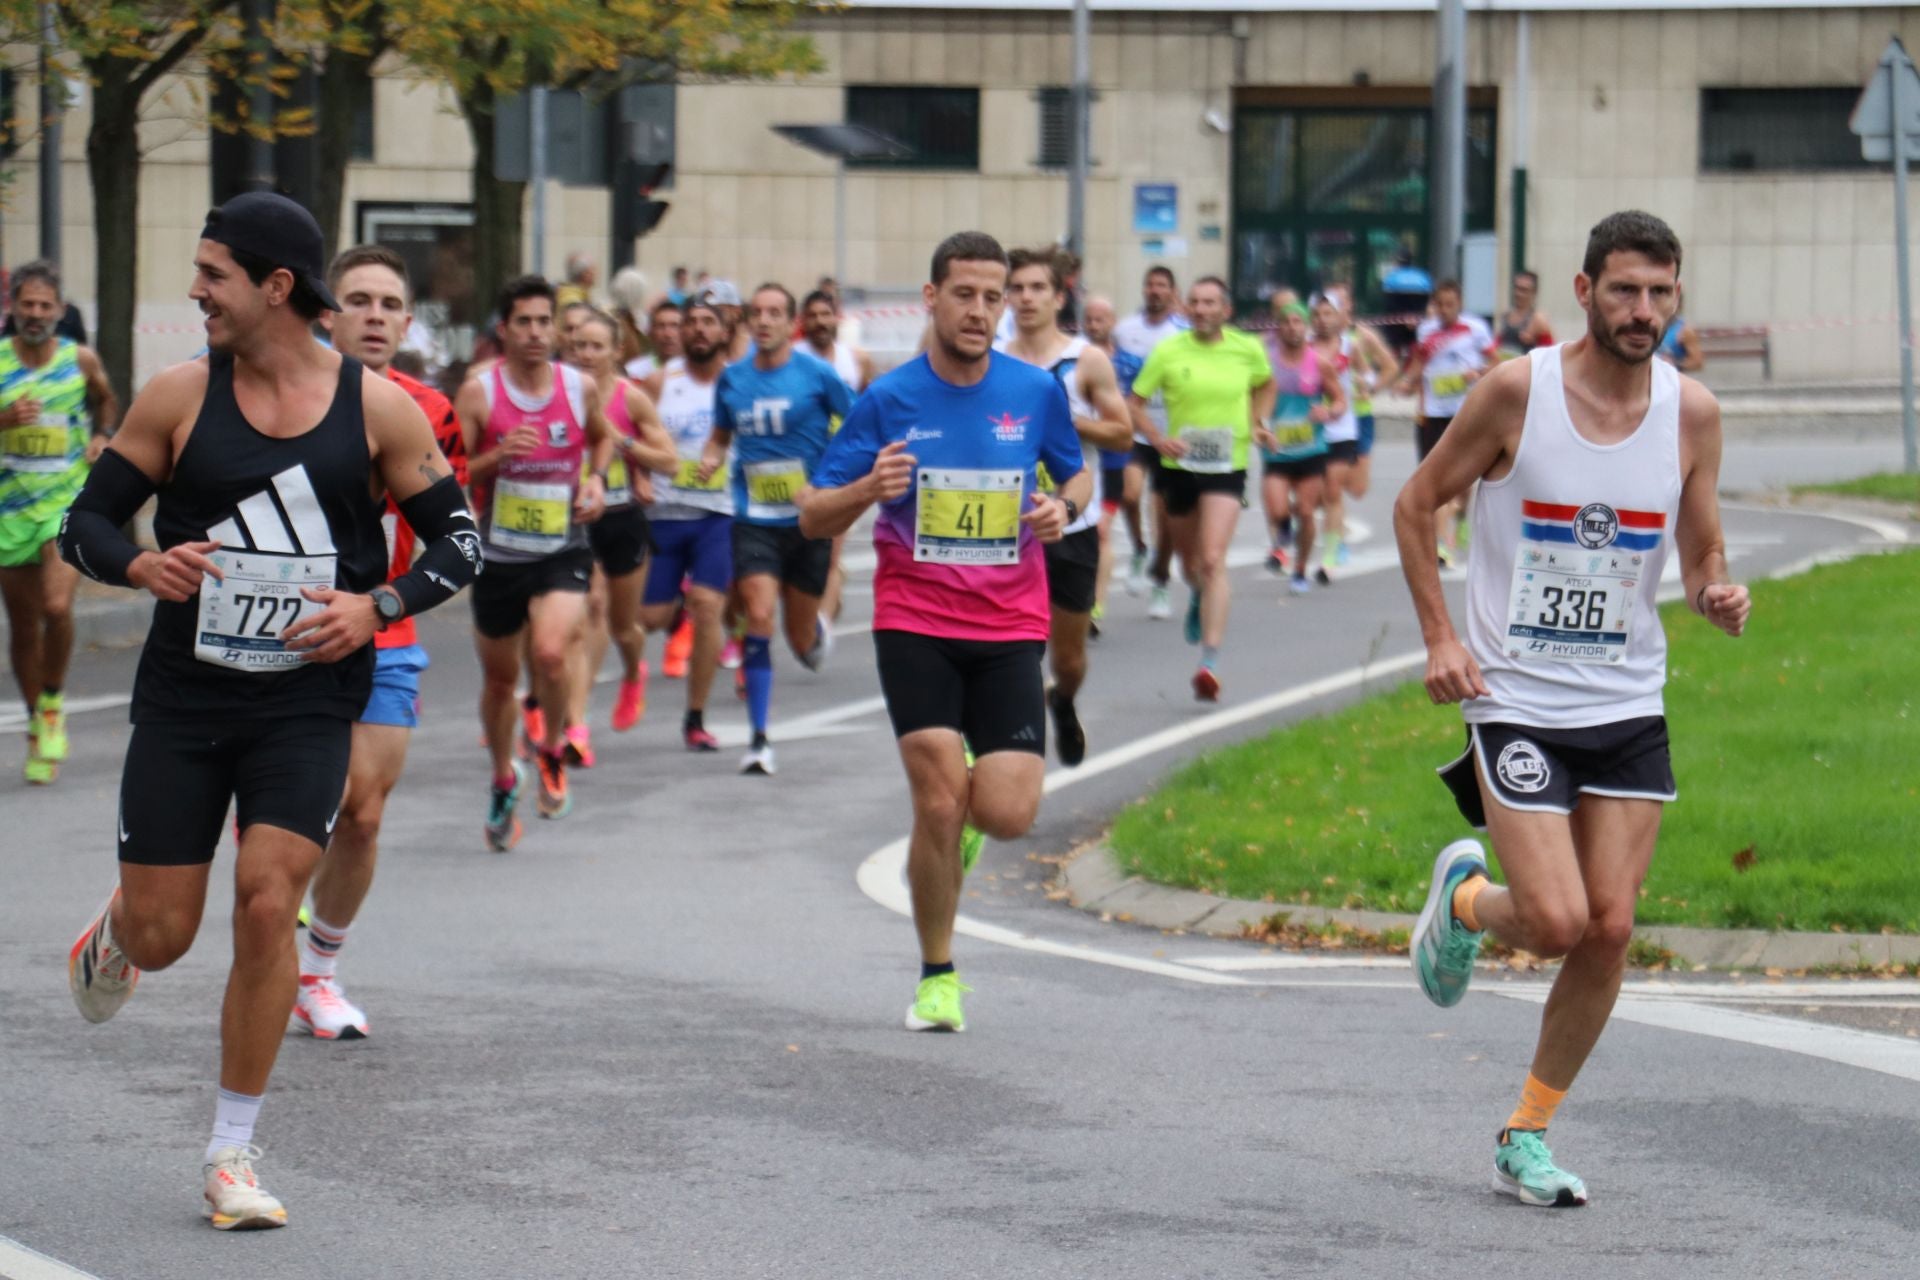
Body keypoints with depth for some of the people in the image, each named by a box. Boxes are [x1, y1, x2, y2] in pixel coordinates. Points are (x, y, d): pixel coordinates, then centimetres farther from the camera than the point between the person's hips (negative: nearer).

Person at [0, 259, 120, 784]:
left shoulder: (81, 361, 0)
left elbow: (107, 401, 21)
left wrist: (101, 436, 3)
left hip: (69, 500, -1)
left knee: (56, 607, -21)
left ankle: (52, 704, 3)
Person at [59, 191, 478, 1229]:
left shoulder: (377, 408, -3)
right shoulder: (179, 397, -2)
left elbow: (459, 541, 4)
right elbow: (85, 521, 3)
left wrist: (374, 607, -13)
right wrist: (142, 567, -19)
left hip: (308, 704, -1)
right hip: (183, 702, 1)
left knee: (267, 901, -14)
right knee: (163, 933, 1)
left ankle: (232, 1153, 0)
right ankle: (115, 930, 42)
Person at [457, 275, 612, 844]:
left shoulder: (580, 387, 0)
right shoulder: (479, 392, -7)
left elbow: (602, 437, 23)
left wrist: (596, 478, 4)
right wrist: (497, 456, -24)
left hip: (563, 550, 0)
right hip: (499, 556, 0)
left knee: (551, 652, -25)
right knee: (499, 676, 13)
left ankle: (552, 750, 3)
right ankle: (503, 780, 38)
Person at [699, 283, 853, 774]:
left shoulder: (815, 374, -6)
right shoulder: (732, 379, 5)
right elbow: (721, 435, 20)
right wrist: (711, 459, -2)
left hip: (808, 519, -1)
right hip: (754, 521, 1)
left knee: (801, 641, 8)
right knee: (759, 615, -18)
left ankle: (816, 628, 49)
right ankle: (759, 740, -13)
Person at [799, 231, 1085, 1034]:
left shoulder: (1036, 392, 2)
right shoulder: (888, 400, -3)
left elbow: (1077, 475, 19)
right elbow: (812, 519, 0)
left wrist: (1064, 507, -5)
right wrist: (868, 490, -22)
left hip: (1009, 630, 1)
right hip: (915, 624, -1)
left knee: (1007, 814, -10)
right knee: (939, 805, -11)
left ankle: (968, 804, 29)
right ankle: (937, 976, 8)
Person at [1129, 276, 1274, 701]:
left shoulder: (1248, 349, -2)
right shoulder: (1169, 351, -5)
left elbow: (1266, 385, 20)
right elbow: (1135, 402, 0)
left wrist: (1259, 422, 3)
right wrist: (1157, 438, -16)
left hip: (1227, 466, -2)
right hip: (1179, 464, 2)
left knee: (1213, 561, -18)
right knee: (1188, 559, 18)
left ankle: (1210, 662, -23)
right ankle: (1199, 599, 57)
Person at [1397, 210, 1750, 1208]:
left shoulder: (1691, 413, -1)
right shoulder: (1517, 392, -10)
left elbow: (1701, 557, 9)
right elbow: (1416, 505, 1)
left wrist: (1718, 595, -15)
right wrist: (1439, 635, -7)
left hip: (1629, 707, 4)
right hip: (1515, 701, -3)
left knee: (1610, 930, -1)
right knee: (1556, 923, -12)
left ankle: (1527, 1135, 15)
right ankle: (1464, 896, 24)